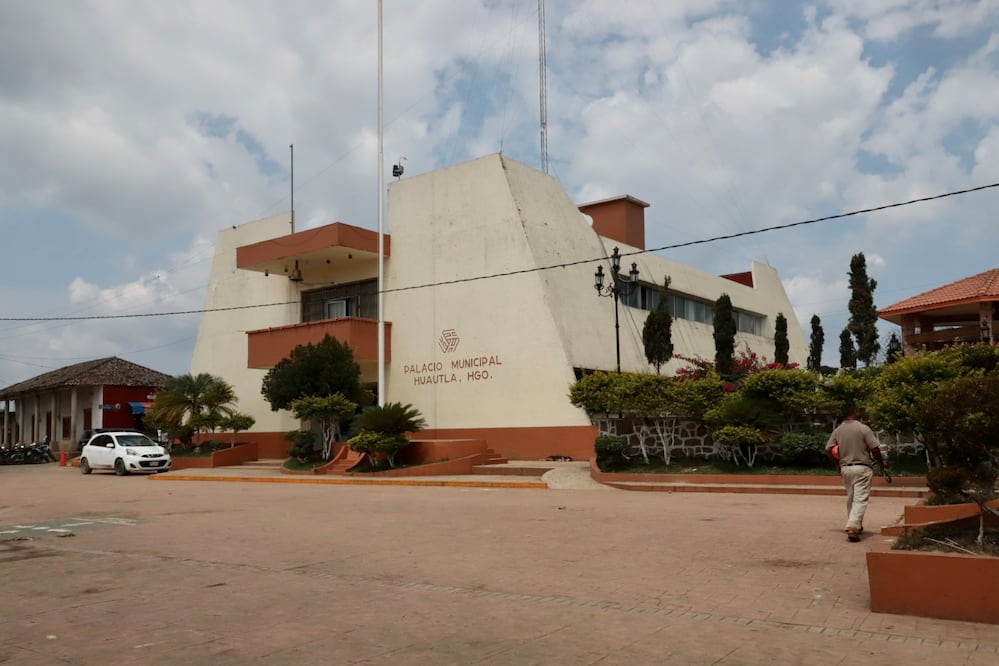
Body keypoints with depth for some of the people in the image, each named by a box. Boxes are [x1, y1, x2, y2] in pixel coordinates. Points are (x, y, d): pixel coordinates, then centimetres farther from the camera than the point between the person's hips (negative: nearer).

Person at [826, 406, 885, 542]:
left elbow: (828, 450, 3)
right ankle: (852, 527, -18)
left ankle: (856, 526, 27)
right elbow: (875, 449, -10)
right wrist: (881, 463, 6)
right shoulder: (863, 428, -10)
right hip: (862, 468, -5)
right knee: (860, 499, -6)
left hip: (845, 468, 5)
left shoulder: (837, 430, 4)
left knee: (850, 498, 17)